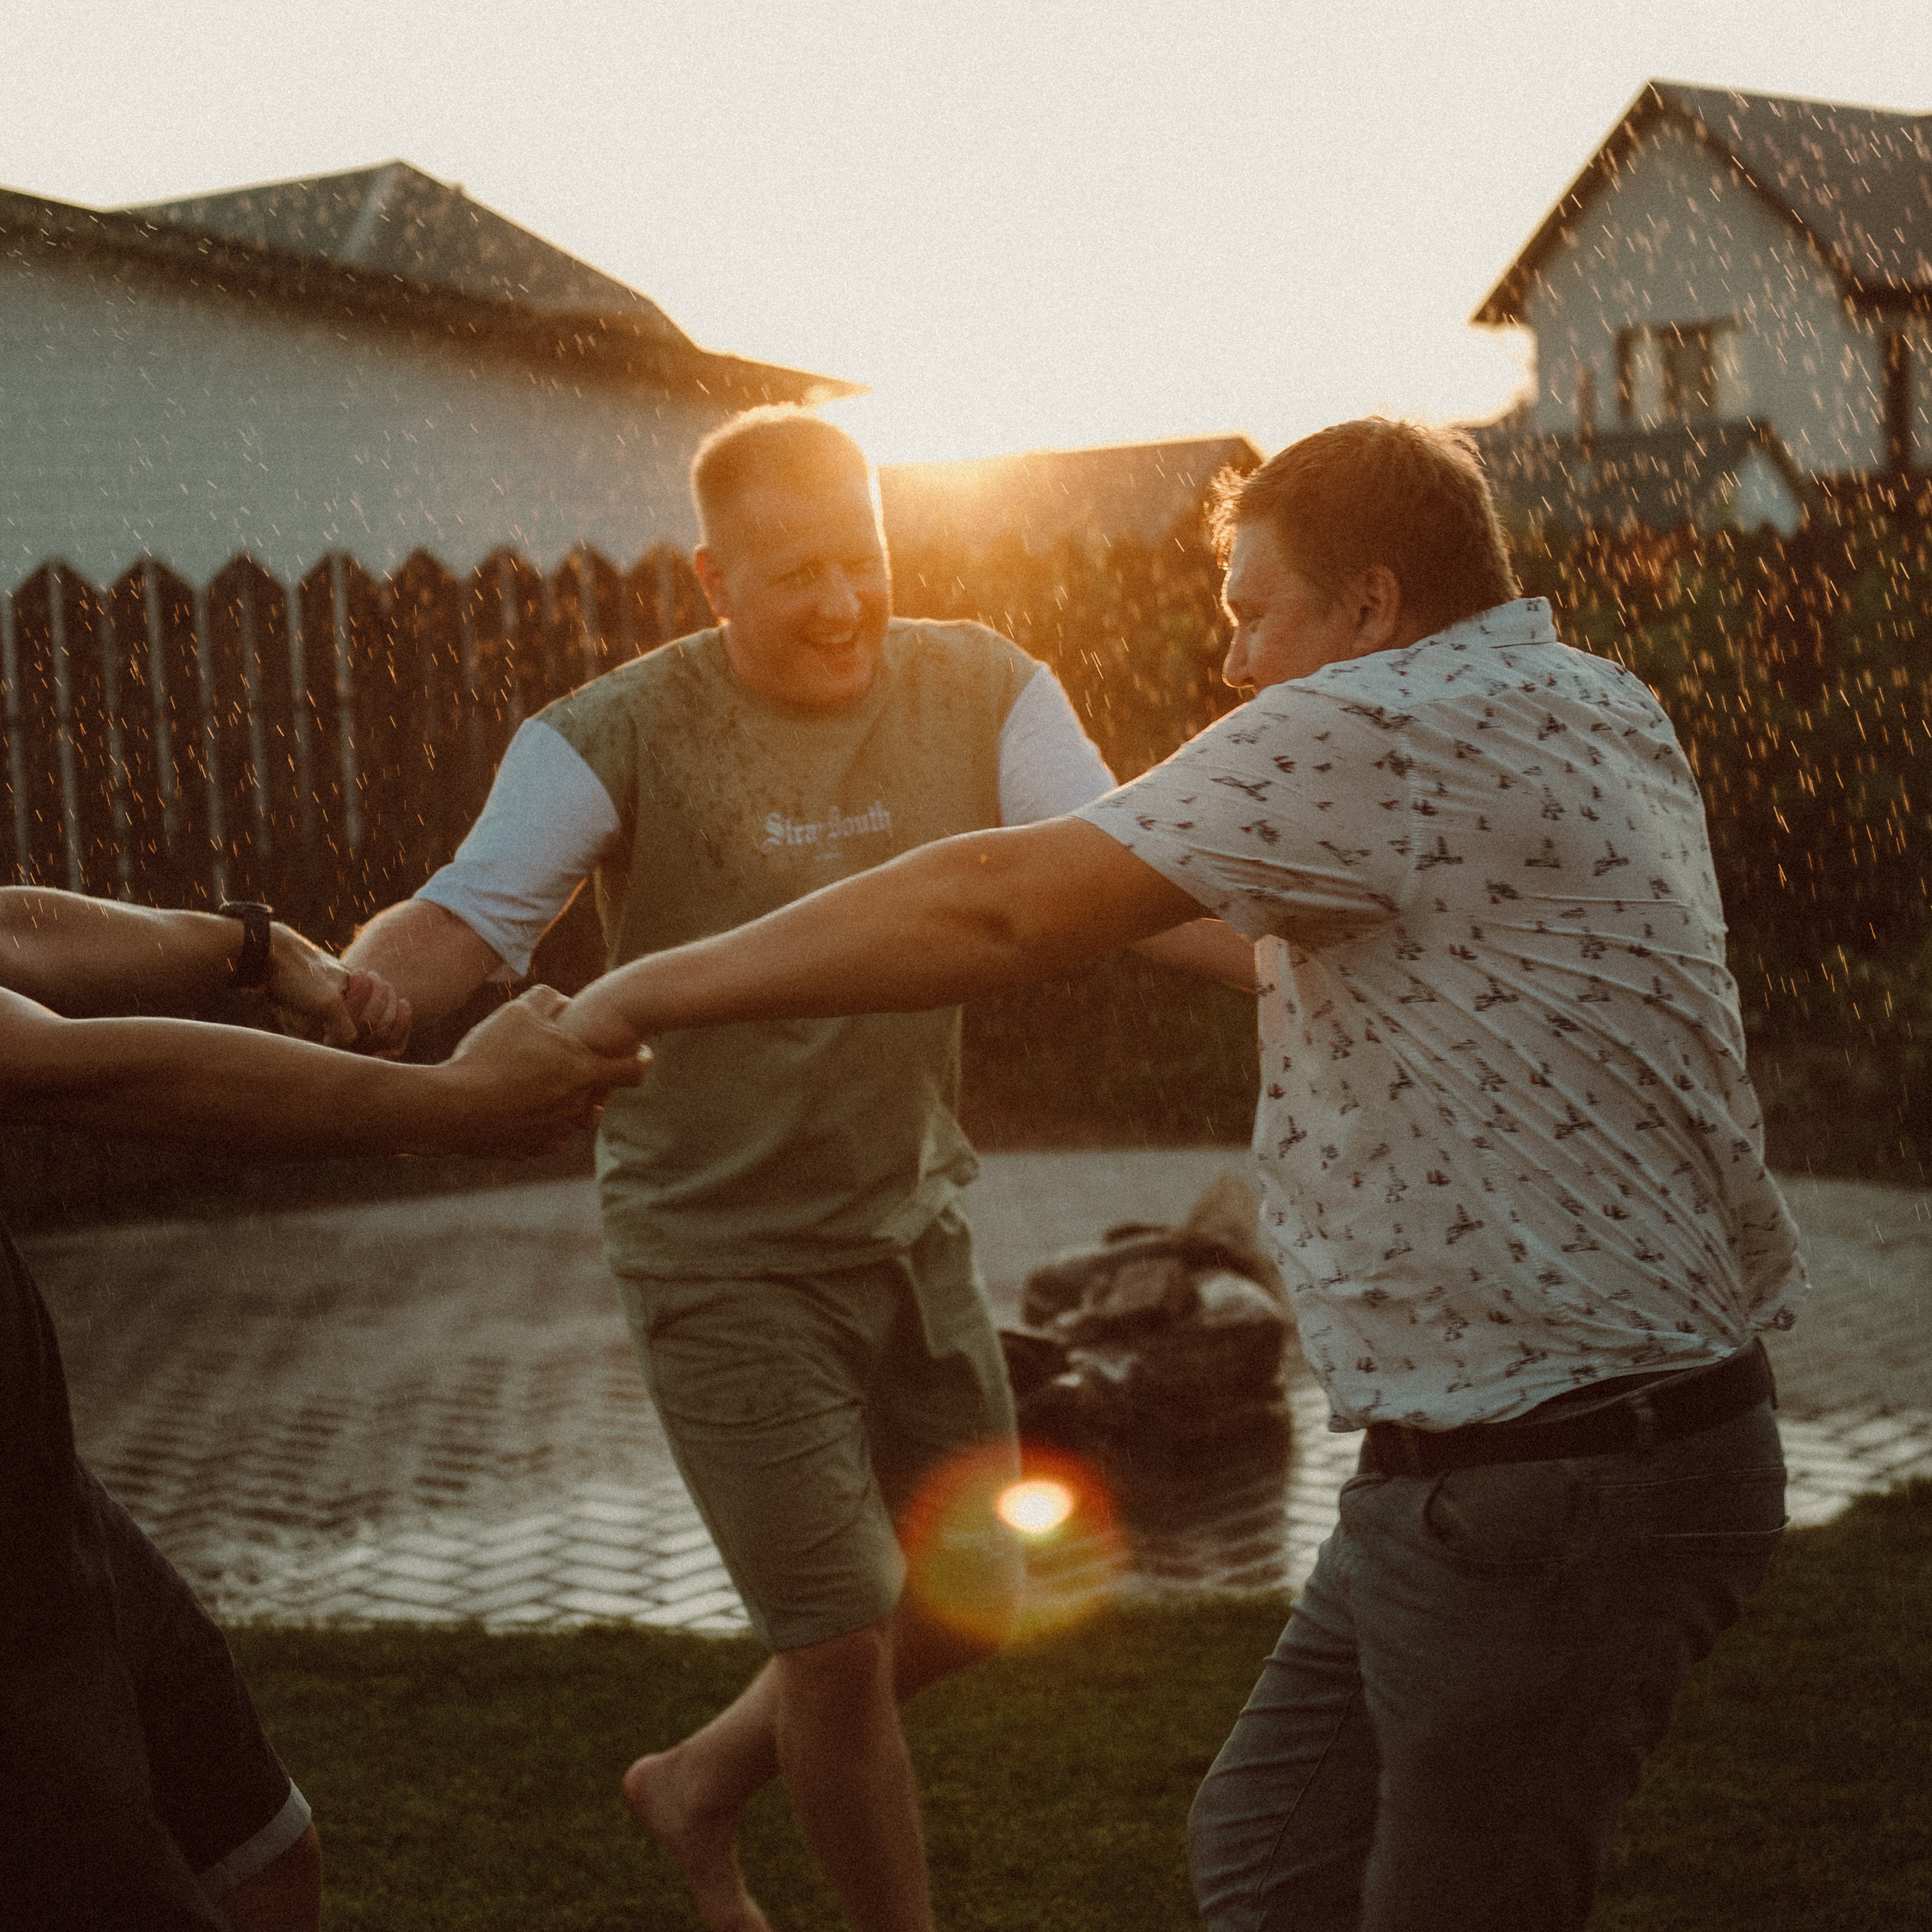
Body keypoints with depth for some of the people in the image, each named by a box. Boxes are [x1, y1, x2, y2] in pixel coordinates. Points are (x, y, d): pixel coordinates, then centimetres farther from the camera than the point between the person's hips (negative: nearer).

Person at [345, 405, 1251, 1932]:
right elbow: (465, 922, -24)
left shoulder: (982, 696, -6)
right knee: (843, 1635, -1)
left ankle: (702, 1785, 41)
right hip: (726, 1254, -5)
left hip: (914, 1220, 5)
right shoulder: (618, 740, -16)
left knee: (965, 1605, 16)